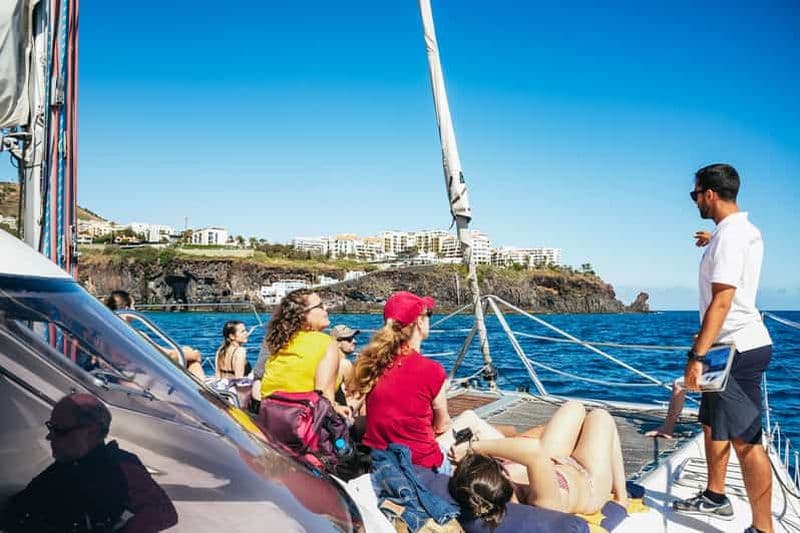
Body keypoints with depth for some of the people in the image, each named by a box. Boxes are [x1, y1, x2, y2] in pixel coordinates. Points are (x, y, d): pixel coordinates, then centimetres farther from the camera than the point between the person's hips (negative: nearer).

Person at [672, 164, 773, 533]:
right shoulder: (745, 230, 15)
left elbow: (722, 300, -26)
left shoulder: (729, 234, -18)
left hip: (738, 348, -11)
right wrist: (711, 243, 48)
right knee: (713, 423, 20)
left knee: (744, 439, -8)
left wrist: (697, 355, -28)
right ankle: (715, 497, 34)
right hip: (734, 345, 11)